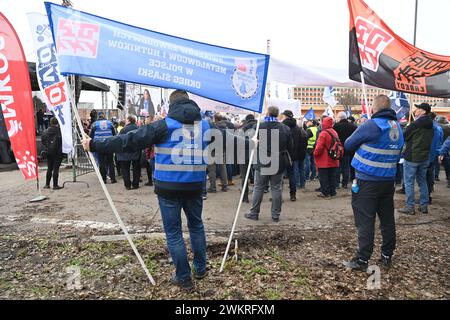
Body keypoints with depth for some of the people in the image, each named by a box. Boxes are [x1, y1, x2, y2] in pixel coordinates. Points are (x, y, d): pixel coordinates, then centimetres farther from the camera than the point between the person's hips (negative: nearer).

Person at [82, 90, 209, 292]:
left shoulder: (165, 125, -8)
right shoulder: (204, 124, 5)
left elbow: (130, 140, -10)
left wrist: (95, 145, -3)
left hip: (169, 188, -4)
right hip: (195, 186, 4)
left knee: (173, 232, 9)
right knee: (196, 225, 22)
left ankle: (184, 278, 18)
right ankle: (200, 269, 34)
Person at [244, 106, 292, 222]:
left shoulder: (260, 127, -11)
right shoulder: (285, 129, -2)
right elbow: (290, 148, 4)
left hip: (262, 164, -2)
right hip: (278, 164, 2)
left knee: (258, 188, 8)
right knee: (276, 189, 9)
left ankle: (254, 213, 16)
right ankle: (276, 215, 15)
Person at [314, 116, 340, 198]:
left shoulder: (323, 133, -17)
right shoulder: (335, 132, 8)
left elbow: (319, 147, -19)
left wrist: (315, 153, -3)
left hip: (324, 161, -7)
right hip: (333, 161, 7)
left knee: (323, 177, 2)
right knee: (332, 176, 14)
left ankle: (325, 192, 5)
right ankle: (332, 192, 20)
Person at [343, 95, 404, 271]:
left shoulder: (370, 125, -14)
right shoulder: (398, 127, 9)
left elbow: (348, 144, -5)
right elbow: (398, 153, 20)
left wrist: (363, 144, 13)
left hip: (367, 181, -7)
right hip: (389, 180, 7)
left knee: (365, 220, -3)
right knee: (387, 219, 14)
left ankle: (362, 260, 1)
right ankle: (387, 256, 26)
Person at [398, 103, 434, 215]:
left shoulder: (415, 124, -16)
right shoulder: (431, 126, 8)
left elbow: (404, 137, -7)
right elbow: (429, 140, 17)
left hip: (412, 157, -7)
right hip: (425, 157, 7)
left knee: (409, 182, 0)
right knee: (422, 181, 15)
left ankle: (410, 207, 2)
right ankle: (424, 206, 20)